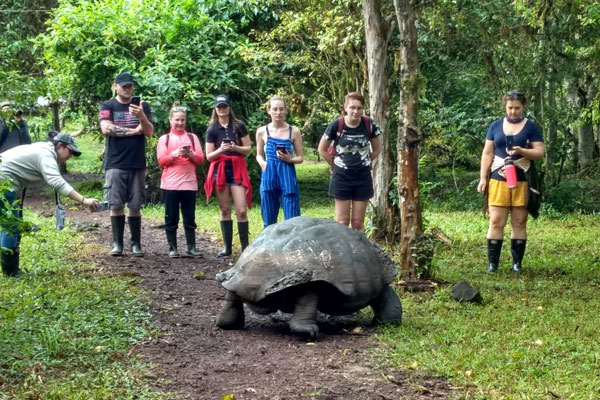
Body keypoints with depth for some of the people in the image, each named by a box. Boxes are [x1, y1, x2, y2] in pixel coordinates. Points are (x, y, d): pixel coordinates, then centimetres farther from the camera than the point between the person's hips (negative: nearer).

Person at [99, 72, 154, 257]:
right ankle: (117, 243, 3)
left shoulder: (142, 106, 10)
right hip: (115, 164, -1)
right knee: (116, 205, -2)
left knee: (135, 206, 1)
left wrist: (141, 116, -19)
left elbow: (149, 132, 0)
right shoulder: (108, 106, 5)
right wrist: (133, 131, -6)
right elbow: (106, 129, -10)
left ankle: (136, 244, 5)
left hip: (137, 164, 1)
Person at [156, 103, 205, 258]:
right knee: (171, 218, 2)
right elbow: (161, 161, -3)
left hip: (189, 183, 1)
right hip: (170, 184, -1)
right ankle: (172, 248, 6)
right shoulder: (164, 139, 6)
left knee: (190, 217, 3)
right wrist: (175, 153, -18)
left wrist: (190, 154, -14)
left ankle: (191, 247, 5)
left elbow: (201, 159, 6)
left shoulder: (192, 137, 11)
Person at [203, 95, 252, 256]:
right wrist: (220, 150, -17)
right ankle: (227, 246, 10)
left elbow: (248, 148, 4)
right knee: (225, 210, 4)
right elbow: (209, 156, 2)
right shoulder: (212, 130, 3)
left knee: (242, 210, -8)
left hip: (237, 169, -1)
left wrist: (235, 148, -15)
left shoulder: (239, 126, 2)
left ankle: (245, 246, -3)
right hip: (219, 170, 1)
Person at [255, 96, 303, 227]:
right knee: (269, 220, 8)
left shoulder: (294, 131, 1)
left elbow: (300, 157, 7)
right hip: (269, 177, 1)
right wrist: (262, 163, -7)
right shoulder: (262, 131, 4)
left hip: (288, 178, -1)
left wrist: (290, 159, -14)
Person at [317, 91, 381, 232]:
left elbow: (377, 149, 7)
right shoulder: (336, 126, -12)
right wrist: (336, 165, 3)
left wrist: (363, 163, 7)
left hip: (363, 178, 2)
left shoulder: (369, 124, -8)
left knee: (358, 222, 6)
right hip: (341, 177, -1)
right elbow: (322, 149, 1)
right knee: (342, 221, 3)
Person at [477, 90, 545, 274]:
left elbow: (540, 152, -1)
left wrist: (521, 151, -19)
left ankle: (517, 262, 9)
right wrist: (483, 178, 3)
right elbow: (487, 153, 10)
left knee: (519, 222, 2)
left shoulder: (531, 127, 4)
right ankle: (493, 262, 0)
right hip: (498, 179, 1)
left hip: (522, 181, -1)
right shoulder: (495, 126, 9)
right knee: (496, 221, -3)